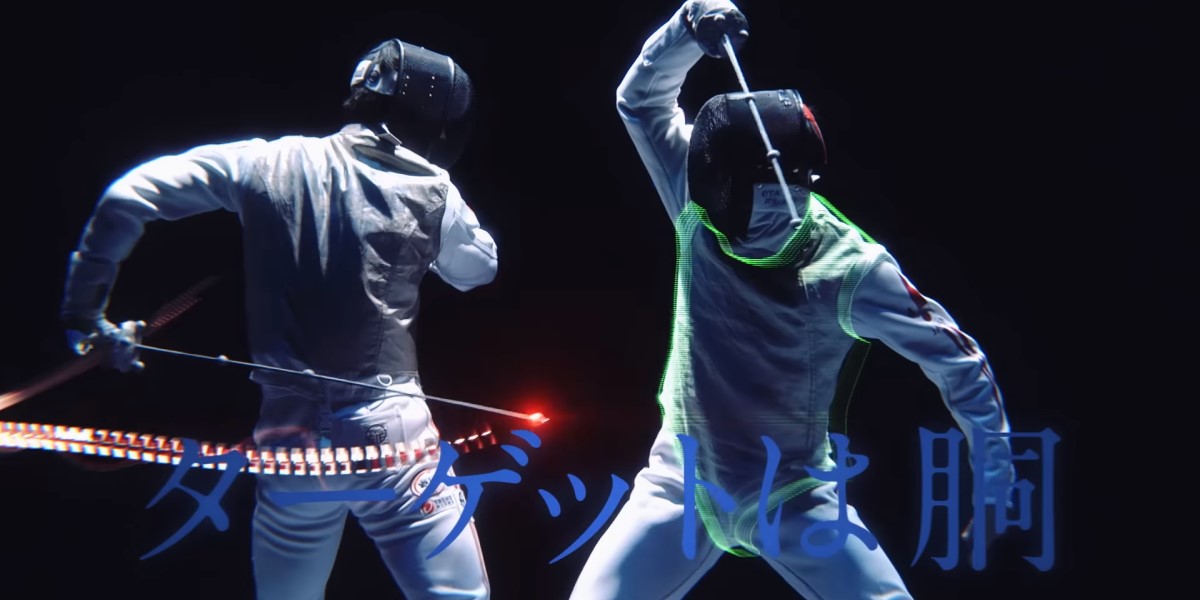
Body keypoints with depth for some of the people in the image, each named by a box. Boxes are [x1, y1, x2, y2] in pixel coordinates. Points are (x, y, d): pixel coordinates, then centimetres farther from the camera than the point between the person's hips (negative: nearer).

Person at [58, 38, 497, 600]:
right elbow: (478, 267, 21)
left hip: (289, 438, 3)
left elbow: (128, 195, -2)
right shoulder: (431, 189, 0)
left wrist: (85, 308, 7)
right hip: (389, 433, -3)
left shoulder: (269, 163, 3)